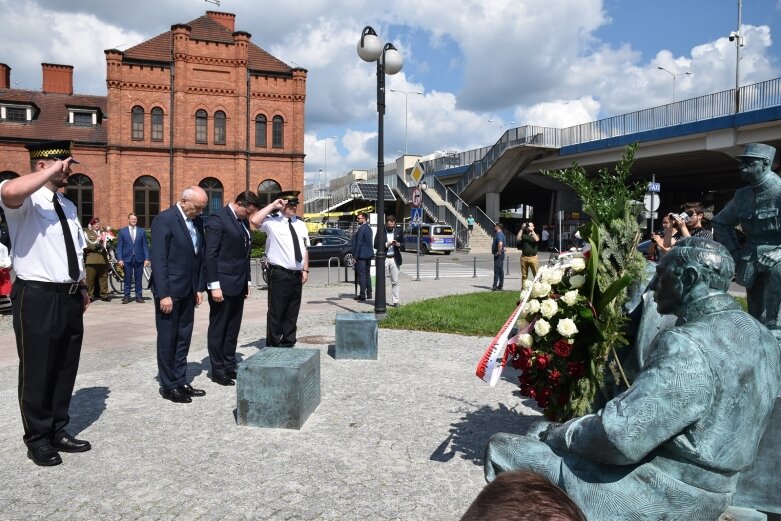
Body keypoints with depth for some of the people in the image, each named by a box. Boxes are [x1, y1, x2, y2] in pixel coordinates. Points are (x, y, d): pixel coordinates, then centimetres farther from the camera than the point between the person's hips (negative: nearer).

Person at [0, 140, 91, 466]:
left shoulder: (67, 205, 16)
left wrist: (82, 288, 17)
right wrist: (53, 171, -24)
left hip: (69, 297, 8)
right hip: (37, 298, -8)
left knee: (65, 369, 15)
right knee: (37, 372, 4)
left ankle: (58, 431, 30)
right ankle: (37, 440, 19)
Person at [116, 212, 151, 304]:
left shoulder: (142, 231, 7)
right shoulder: (122, 231, 5)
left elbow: (145, 245, 5)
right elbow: (119, 246, 2)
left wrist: (147, 258, -3)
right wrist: (119, 259, -7)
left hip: (139, 258, 1)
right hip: (127, 258, -1)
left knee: (138, 278, 5)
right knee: (127, 278, 3)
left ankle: (139, 296, 12)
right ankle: (126, 296, 11)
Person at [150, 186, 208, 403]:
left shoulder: (197, 221, 8)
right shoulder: (164, 219, -13)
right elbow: (158, 260, -17)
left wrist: (199, 287, 8)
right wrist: (164, 294, -19)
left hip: (188, 291, 7)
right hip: (170, 290, -7)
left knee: (183, 338, 13)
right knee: (167, 338, 4)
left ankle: (180, 381, 23)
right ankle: (168, 386, 16)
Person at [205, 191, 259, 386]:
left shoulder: (243, 222, 13)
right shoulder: (218, 219, -11)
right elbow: (210, 255, -15)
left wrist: (247, 281, 15)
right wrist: (215, 285, -19)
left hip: (238, 285, 8)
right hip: (222, 285, -8)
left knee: (233, 328, 13)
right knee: (218, 329, 4)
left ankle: (230, 366, 22)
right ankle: (218, 371, 12)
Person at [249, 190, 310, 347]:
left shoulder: (300, 224, 14)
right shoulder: (272, 222, -6)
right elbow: (254, 220, -25)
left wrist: (305, 270, 9)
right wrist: (273, 205, -16)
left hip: (297, 274, 6)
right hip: (279, 274, -6)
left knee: (292, 313, 13)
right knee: (276, 312, -2)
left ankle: (288, 344, 24)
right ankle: (273, 346, 8)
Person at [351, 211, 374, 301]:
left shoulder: (361, 229, -16)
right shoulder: (369, 228, 12)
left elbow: (358, 243, -18)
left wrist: (355, 256, -15)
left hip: (361, 255, -9)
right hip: (368, 254, 9)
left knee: (361, 275, -5)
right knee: (367, 274, 15)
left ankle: (362, 295, -3)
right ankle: (369, 294, 20)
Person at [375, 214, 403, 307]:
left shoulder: (398, 231, 9)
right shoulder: (380, 231, 0)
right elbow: (376, 245, -4)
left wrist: (398, 244, -9)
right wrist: (386, 244, -15)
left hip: (395, 259, 2)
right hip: (383, 259, -2)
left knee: (395, 282, 3)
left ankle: (395, 301, 8)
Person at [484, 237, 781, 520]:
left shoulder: (688, 347, -28)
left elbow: (620, 436, -29)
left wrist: (557, 433, -10)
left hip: (660, 494, -10)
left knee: (503, 449, -4)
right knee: (546, 432, 19)